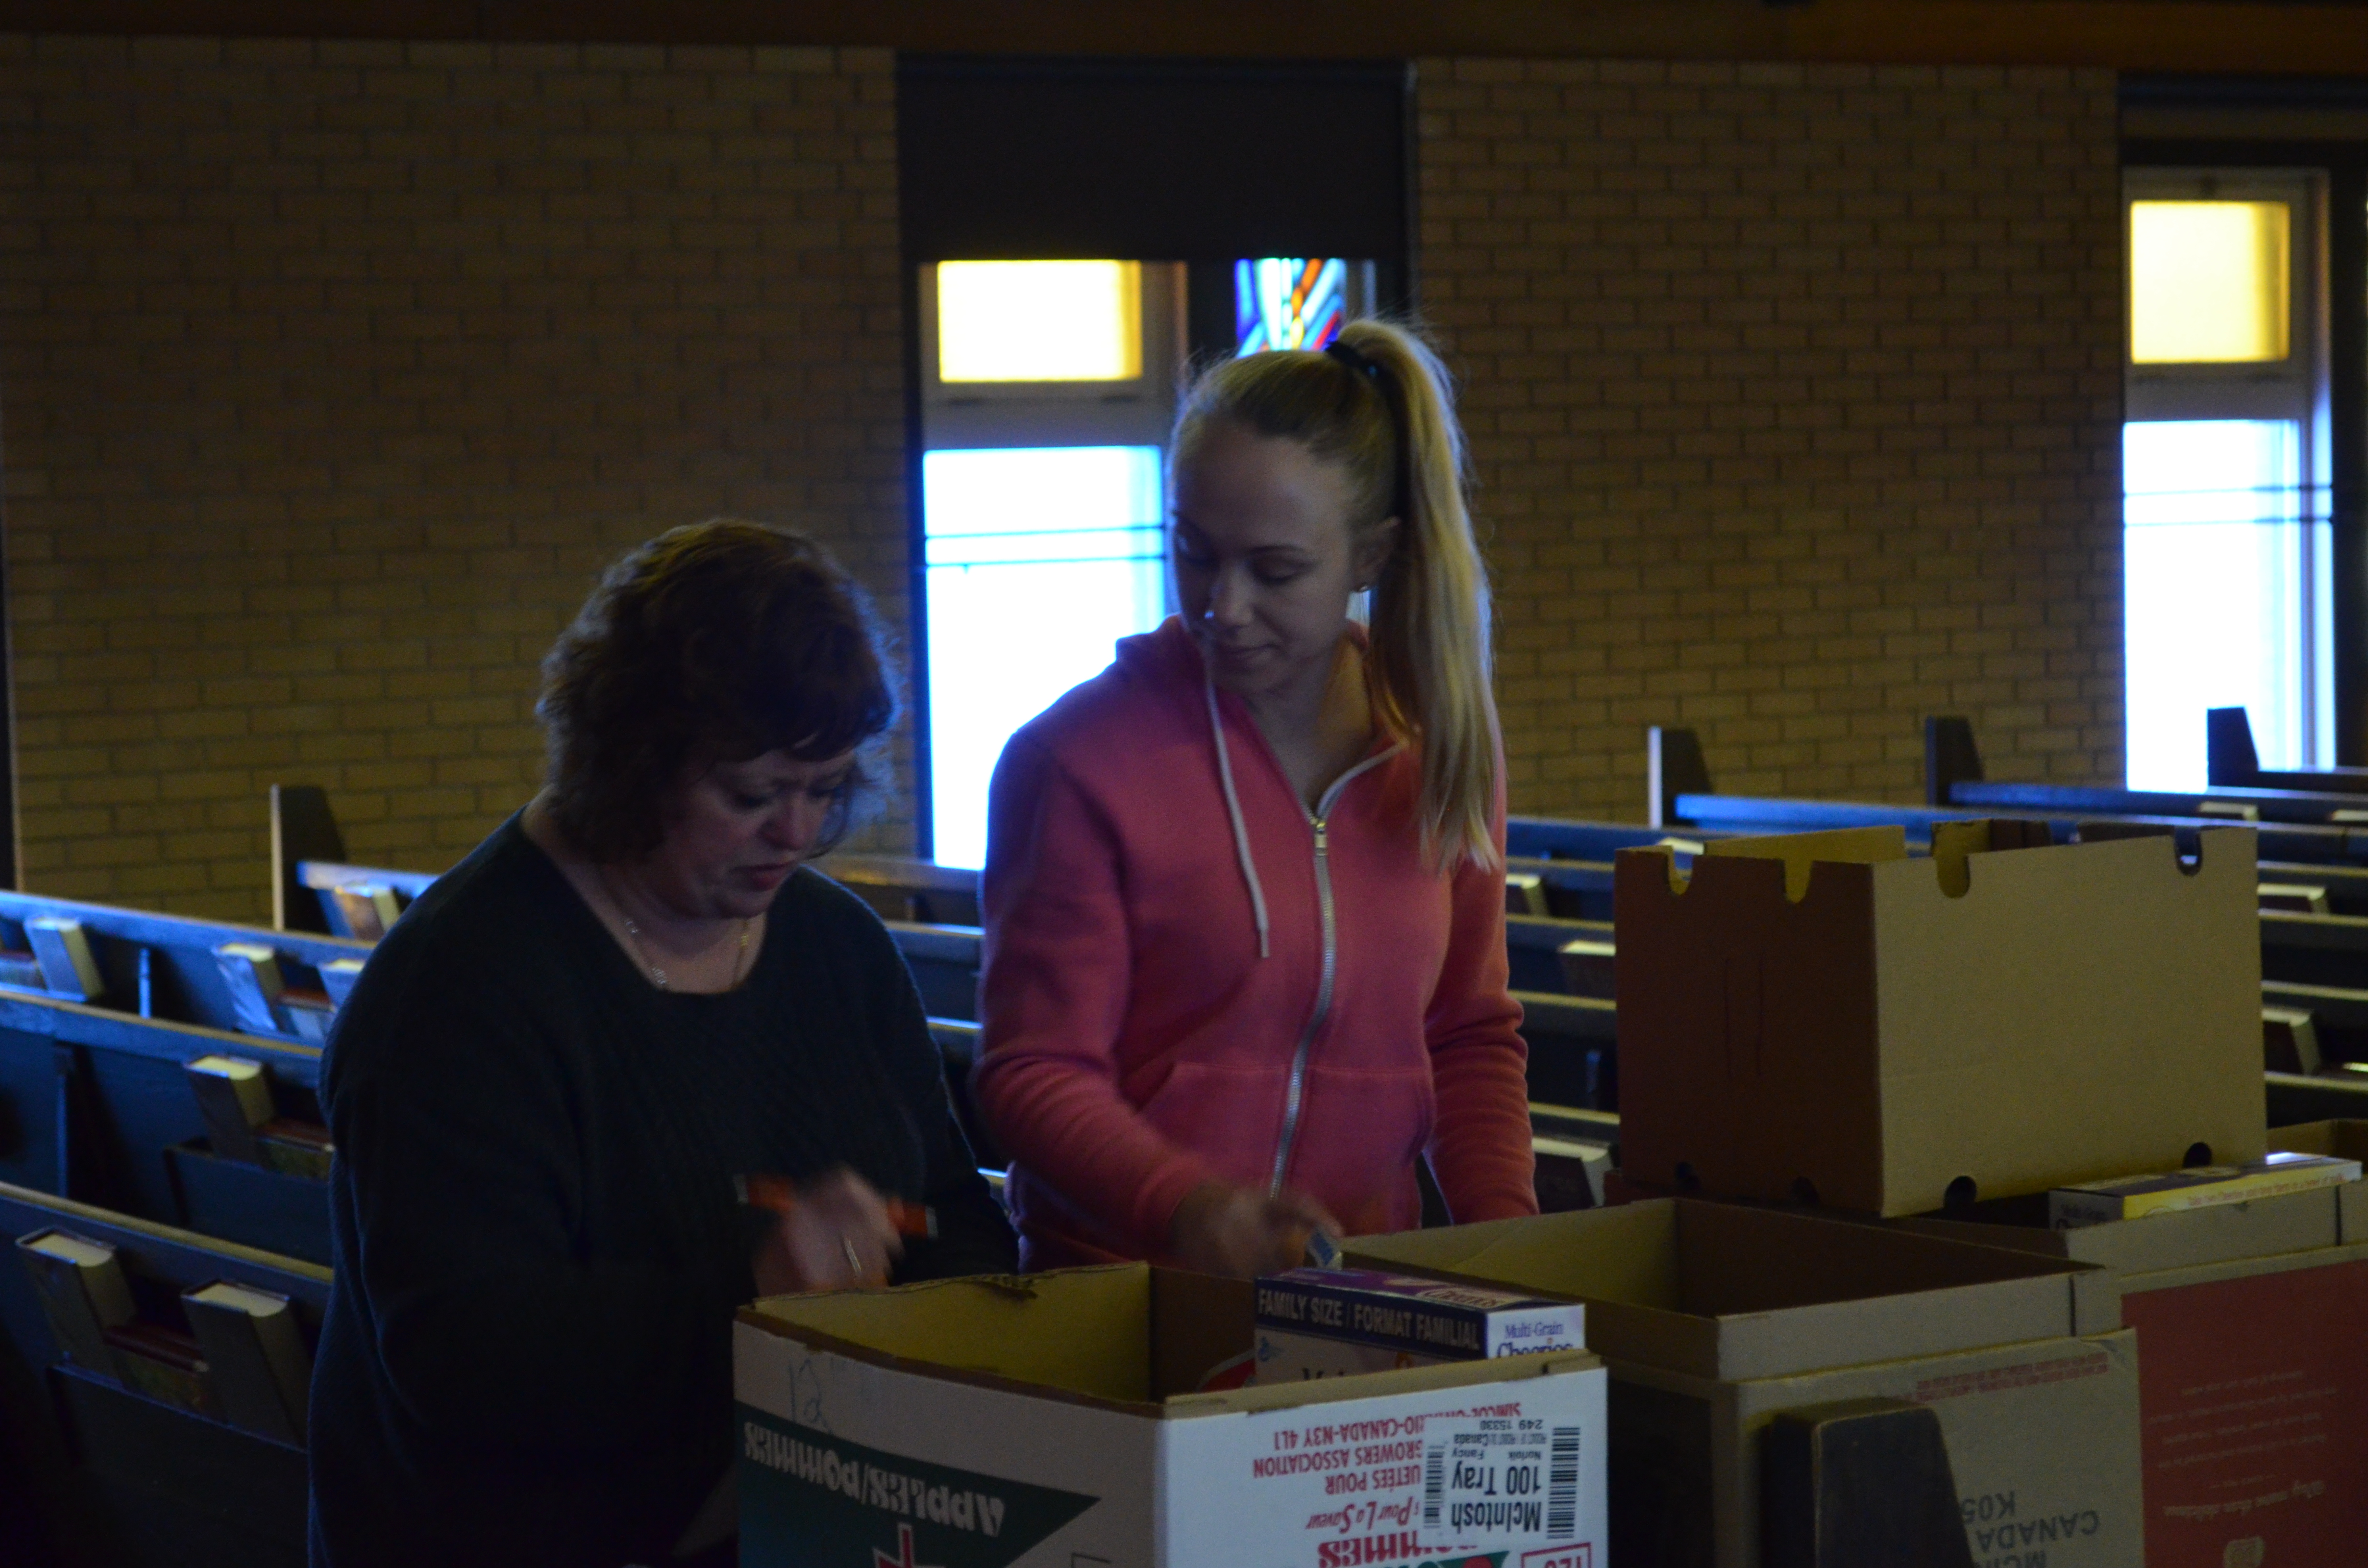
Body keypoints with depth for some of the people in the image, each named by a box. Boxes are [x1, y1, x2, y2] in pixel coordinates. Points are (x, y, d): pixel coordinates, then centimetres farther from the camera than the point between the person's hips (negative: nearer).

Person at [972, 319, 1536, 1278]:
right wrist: (1183, 1207, -24)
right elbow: (1036, 1073, -5)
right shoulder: (1077, 760, -5)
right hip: (1116, 1295, -4)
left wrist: (1504, 1229, 3)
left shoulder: (1442, 750, 10)